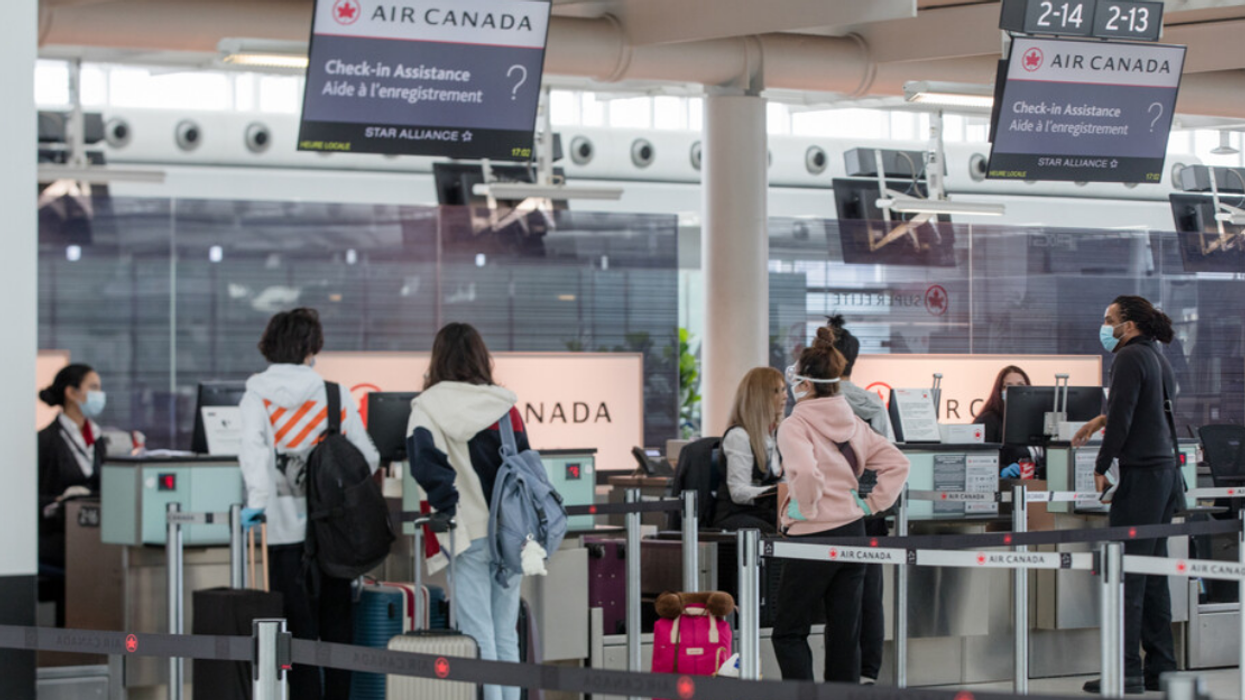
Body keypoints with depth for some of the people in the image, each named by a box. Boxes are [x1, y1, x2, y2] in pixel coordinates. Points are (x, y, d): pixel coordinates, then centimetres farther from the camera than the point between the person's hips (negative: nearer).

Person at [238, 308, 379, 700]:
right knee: (337, 622, 13)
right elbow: (367, 458, 3)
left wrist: (258, 499, -25)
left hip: (288, 526, -2)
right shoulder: (336, 395, 4)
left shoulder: (256, 396, 0)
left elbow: (255, 448, -17)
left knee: (299, 627, 3)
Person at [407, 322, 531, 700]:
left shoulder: (430, 405, -6)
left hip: (469, 534, -4)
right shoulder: (504, 404, 7)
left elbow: (425, 461, -19)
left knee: (478, 637, -2)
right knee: (506, 636, 11)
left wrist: (448, 506, -10)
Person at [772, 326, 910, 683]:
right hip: (853, 531, 7)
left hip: (813, 535, -7)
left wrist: (803, 508, -15)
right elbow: (898, 463, 9)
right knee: (846, 633, 10)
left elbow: (806, 472, -31)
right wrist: (873, 503, 8)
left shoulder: (795, 425, -13)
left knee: (789, 632, 4)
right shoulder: (853, 423, 8)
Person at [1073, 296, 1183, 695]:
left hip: (1142, 472, -9)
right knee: (1154, 573, 12)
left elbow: (1121, 418, -16)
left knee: (1127, 574, -9)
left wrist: (1101, 467, -8)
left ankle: (1126, 673, -11)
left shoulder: (1130, 358, -10)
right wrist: (1100, 421, 47)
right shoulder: (1158, 359, 19)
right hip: (1168, 470, 9)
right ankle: (1161, 668, 13)